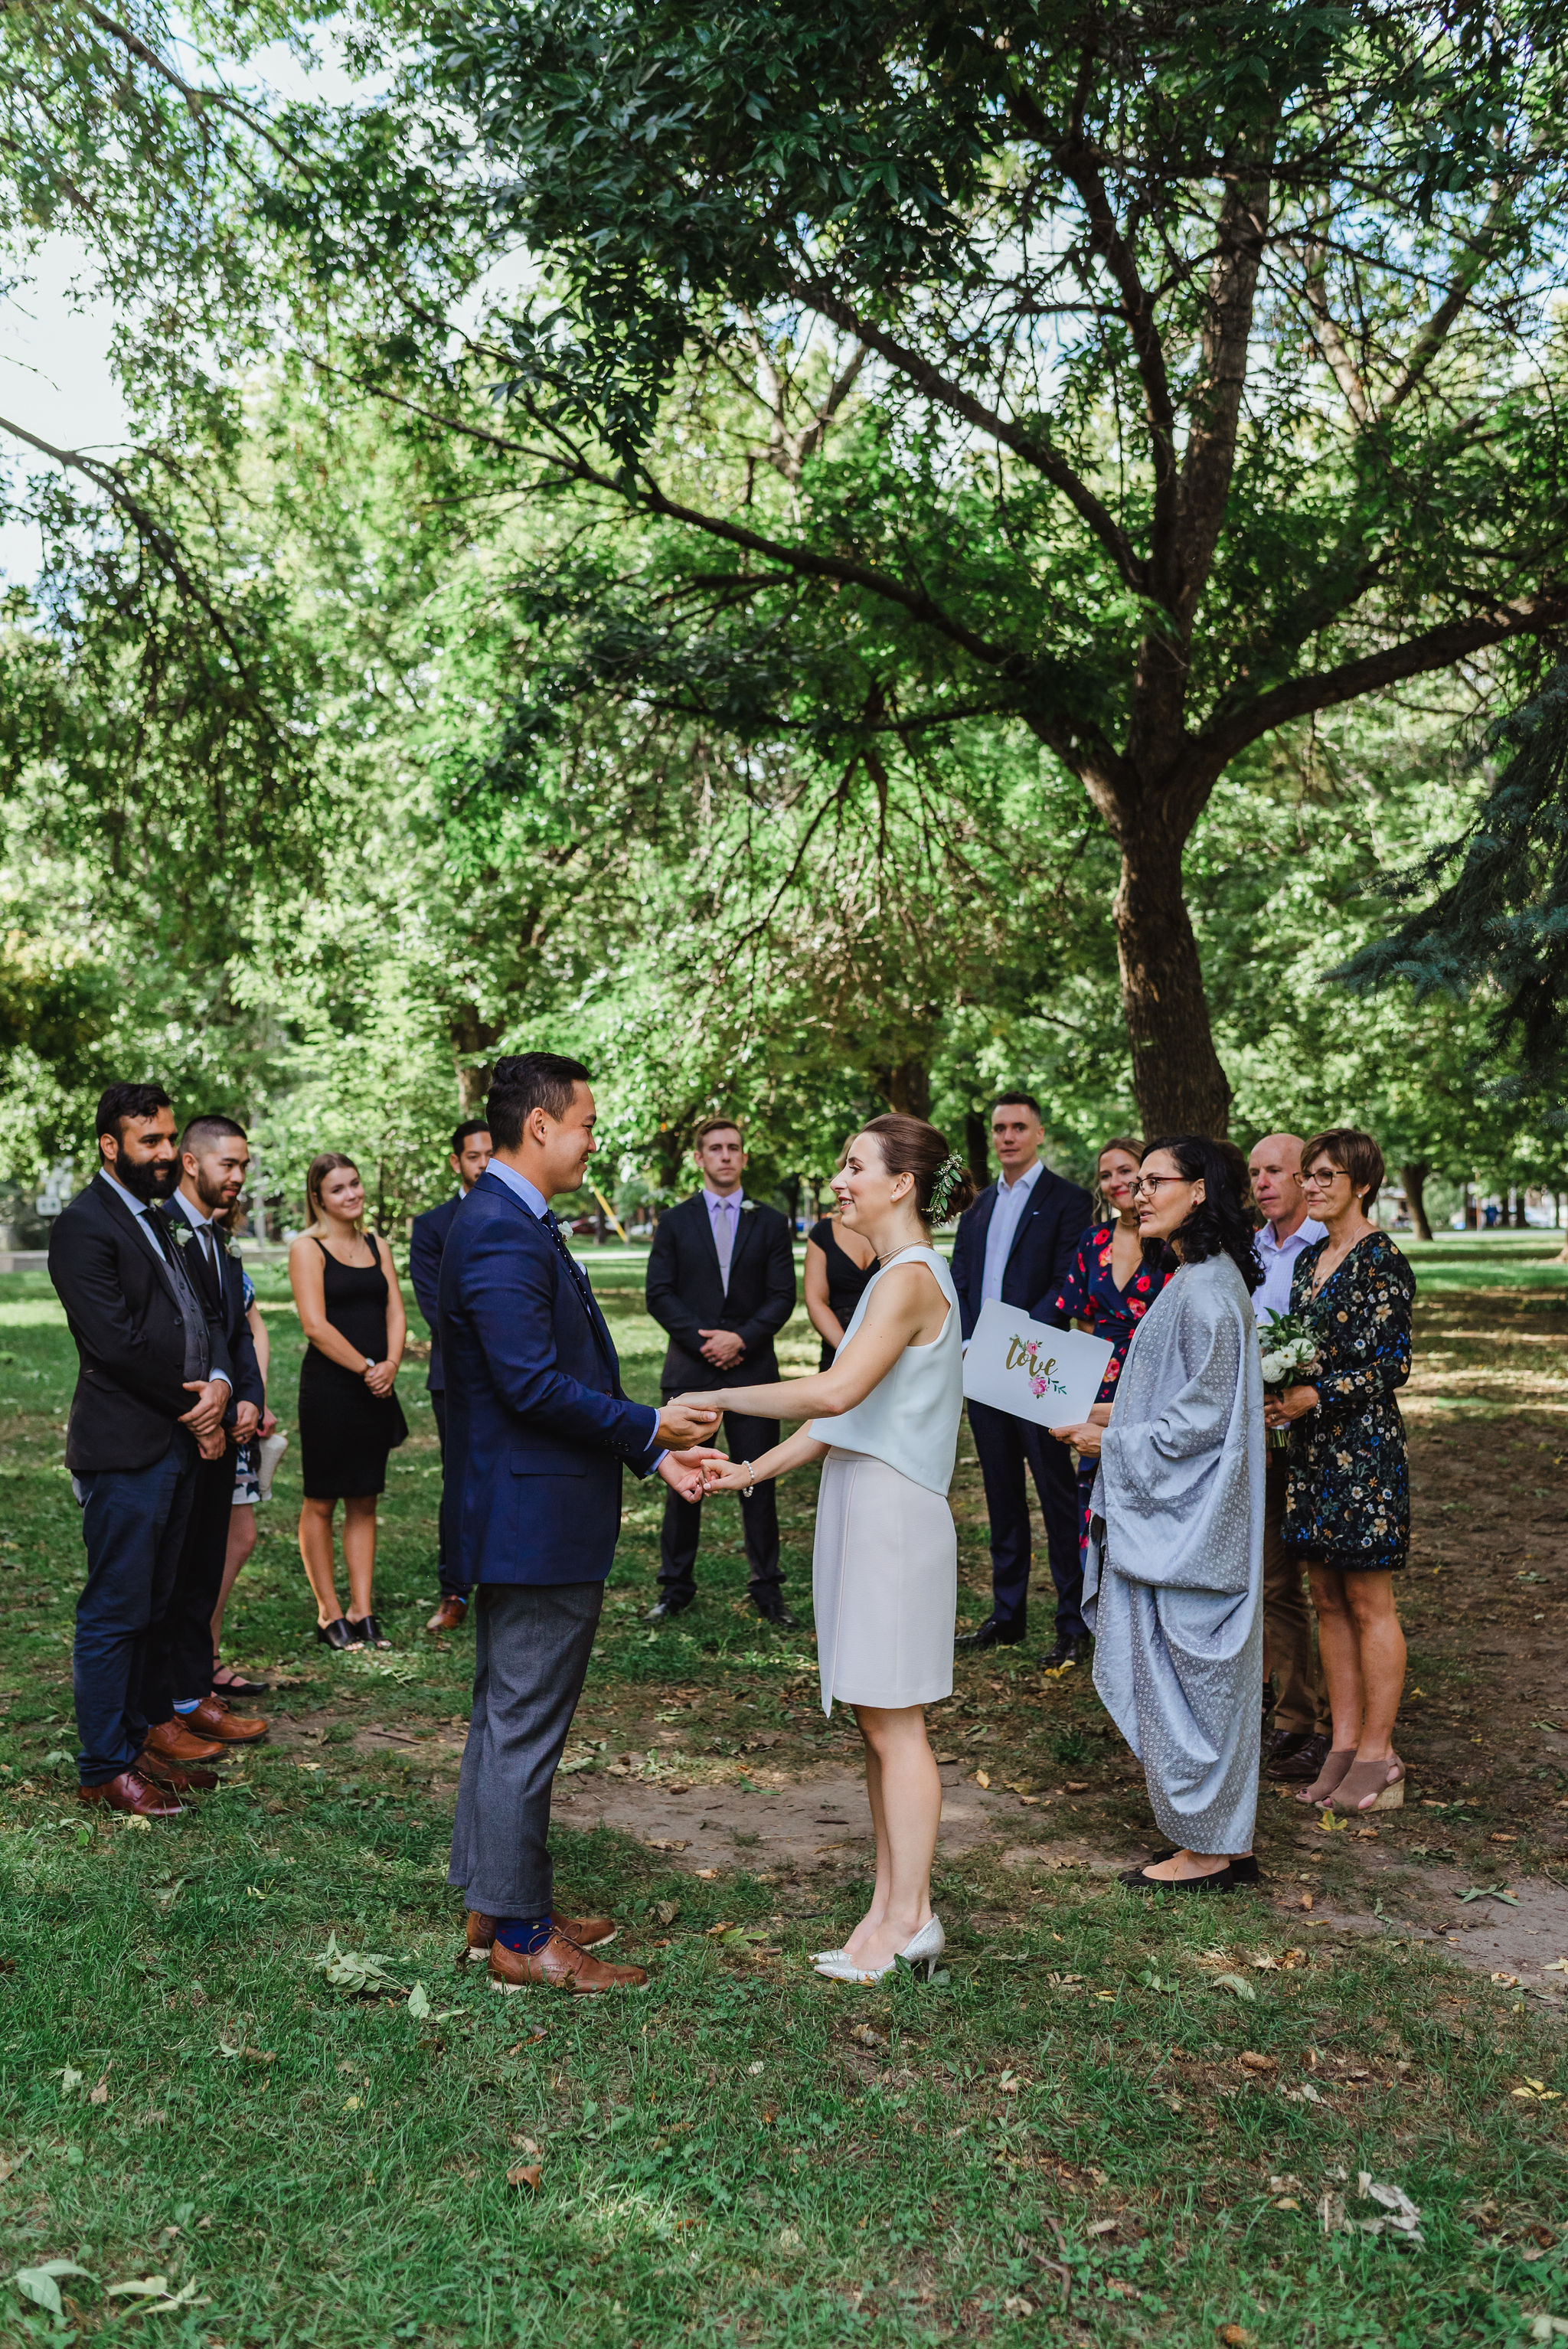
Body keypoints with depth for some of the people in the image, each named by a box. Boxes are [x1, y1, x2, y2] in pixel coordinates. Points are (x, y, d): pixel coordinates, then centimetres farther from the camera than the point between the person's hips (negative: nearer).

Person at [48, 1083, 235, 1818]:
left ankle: (133, 1732, 26)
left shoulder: (153, 1220, 17)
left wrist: (219, 1383, -6)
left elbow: (199, 1317, 14)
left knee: (148, 1606, 15)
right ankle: (104, 1767, 10)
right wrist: (194, 1410, -11)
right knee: (114, 1612, 0)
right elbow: (118, 1342, -19)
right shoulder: (84, 1224, -12)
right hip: (125, 1451, -9)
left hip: (176, 1446, 9)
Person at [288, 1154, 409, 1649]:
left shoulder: (377, 1245, 13)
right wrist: (366, 1368, -13)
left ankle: (362, 1612, 15)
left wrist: (390, 1365, -8)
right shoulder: (307, 1248, -5)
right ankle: (329, 1614, 12)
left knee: (364, 1503, 9)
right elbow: (316, 1325, -13)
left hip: (377, 1388, 6)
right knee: (321, 1502, 3)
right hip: (328, 1386, -6)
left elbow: (395, 1312, 8)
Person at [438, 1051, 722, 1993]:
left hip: (522, 1519, 11)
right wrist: (650, 1427, -15)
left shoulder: (512, 1224, 12)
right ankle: (521, 1935, 14)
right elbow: (533, 1385, -26)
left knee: (508, 1716, 19)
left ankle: (496, 1902, 32)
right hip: (538, 1523, -11)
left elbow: (566, 1373, 13)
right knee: (525, 1726, 1)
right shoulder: (504, 1234, -21)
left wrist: (651, 1451, 8)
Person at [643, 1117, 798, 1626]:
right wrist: (703, 1340, -12)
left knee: (759, 1482, 2)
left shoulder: (770, 1222, 9)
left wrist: (742, 1338, -13)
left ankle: (767, 1588, 12)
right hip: (689, 1371, 0)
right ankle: (675, 1587, 15)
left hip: (752, 1370, 0)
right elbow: (659, 1294, 0)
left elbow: (782, 1296, 2)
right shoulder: (675, 1222, 7)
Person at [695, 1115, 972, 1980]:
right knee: (877, 1720, 14)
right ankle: (893, 1904, 23)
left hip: (894, 1512, -10)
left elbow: (837, 1392, -27)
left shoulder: (911, 1277, -15)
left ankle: (910, 1919, 9)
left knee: (893, 1722, -2)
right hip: (861, 1508, 10)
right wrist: (752, 1471, 10)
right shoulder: (895, 1276, 17)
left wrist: (716, 1398, -20)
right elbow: (845, 1413, 16)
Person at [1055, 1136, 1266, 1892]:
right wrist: (1119, 1416, 12)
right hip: (1177, 1510, 10)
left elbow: (1206, 1415, -21)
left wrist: (1115, 1443, -15)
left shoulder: (1206, 1289, -19)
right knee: (1194, 1675, 15)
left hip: (1190, 1515, -10)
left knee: (1180, 1672, -1)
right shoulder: (1195, 1277, 13)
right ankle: (1221, 1842, 24)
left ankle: (1207, 1851, 11)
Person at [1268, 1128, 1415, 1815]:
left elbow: (1393, 1364, -14)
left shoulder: (1381, 1260, -10)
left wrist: (1316, 1396, -20)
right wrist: (1278, 1391, 2)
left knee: (1368, 1602, -2)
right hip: (1312, 1448, 8)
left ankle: (1377, 1757, 6)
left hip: (1364, 1443, -8)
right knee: (1328, 1600, 10)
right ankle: (1344, 1745, 17)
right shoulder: (1310, 1258, 14)